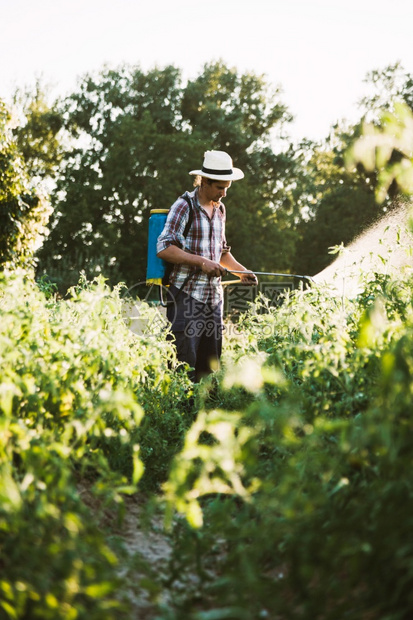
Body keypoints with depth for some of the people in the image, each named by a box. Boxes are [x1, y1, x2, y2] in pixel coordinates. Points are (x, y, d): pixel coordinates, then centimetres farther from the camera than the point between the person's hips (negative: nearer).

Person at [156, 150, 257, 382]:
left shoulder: (220, 209, 16)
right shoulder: (185, 206, -8)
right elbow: (164, 248, -16)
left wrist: (241, 270, 12)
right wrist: (202, 262, -21)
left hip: (214, 295, 7)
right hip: (187, 295, -7)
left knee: (211, 364, 8)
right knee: (184, 365, -9)